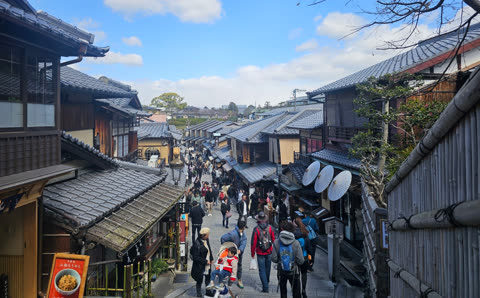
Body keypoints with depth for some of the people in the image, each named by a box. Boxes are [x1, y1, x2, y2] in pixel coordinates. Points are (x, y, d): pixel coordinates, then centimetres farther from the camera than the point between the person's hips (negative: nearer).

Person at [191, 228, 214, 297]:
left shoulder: (206, 240, -2)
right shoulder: (197, 244, -27)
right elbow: (195, 257, -24)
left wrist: (211, 259, 7)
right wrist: (205, 261, -20)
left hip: (207, 265, 8)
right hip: (200, 266, -8)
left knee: (208, 279, 21)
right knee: (199, 281, 10)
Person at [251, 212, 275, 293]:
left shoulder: (256, 229, -17)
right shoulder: (270, 227, -9)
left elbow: (253, 243, -14)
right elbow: (273, 239, 1)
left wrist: (253, 253, -2)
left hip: (260, 253, -3)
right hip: (269, 251, 3)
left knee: (262, 270, 5)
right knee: (267, 267, 24)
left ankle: (265, 287, 2)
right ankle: (267, 281, 46)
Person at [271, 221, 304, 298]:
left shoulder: (276, 242, -13)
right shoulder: (296, 243, -15)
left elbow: (274, 259, -11)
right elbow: (300, 261, -14)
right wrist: (295, 262, 8)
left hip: (281, 272, 1)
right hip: (293, 272, -1)